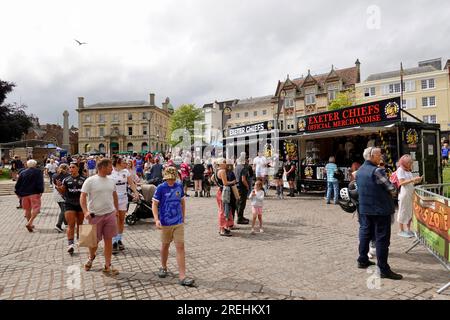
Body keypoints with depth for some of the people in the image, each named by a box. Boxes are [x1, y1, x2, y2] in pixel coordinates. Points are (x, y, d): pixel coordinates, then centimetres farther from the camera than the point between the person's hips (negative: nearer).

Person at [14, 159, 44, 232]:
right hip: (34, 193, -5)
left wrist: (18, 193, 18)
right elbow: (40, 183, -11)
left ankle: (30, 224, 24)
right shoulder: (38, 172, -1)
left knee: (27, 209, 15)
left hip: (24, 194, 5)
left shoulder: (22, 172, 12)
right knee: (36, 208, -5)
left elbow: (18, 184, 12)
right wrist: (40, 191, -11)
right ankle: (29, 223, -20)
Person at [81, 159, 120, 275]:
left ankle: (107, 266, 15)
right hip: (95, 216, -4)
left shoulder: (111, 181, 7)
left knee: (108, 240, 5)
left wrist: (117, 210, 19)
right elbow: (83, 197, -11)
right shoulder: (90, 181, -9)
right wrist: (85, 211, -22)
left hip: (110, 214, 4)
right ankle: (91, 257, 43)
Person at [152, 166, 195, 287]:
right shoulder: (161, 188, -11)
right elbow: (154, 204, -9)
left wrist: (183, 217, 13)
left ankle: (182, 276, 0)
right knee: (165, 245, 17)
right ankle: (163, 267, 41)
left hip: (179, 222, 2)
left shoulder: (179, 186, -1)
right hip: (165, 223, -2)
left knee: (180, 247, -3)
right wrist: (156, 219, -20)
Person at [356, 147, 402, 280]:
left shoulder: (359, 171, 7)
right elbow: (391, 189, -14)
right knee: (382, 238, -1)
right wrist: (393, 189, 7)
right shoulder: (377, 171, -18)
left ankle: (362, 260, 27)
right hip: (381, 209, -8)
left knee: (365, 233, 17)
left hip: (364, 208, 8)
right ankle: (384, 269, 5)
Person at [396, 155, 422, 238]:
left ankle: (408, 230, 21)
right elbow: (402, 182, -16)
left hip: (411, 193, 8)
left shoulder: (408, 170, 15)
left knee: (410, 212, 11)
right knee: (403, 212, 0)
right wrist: (413, 179, -21)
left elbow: (411, 182, 20)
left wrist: (417, 181, 3)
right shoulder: (400, 169, -8)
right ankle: (401, 231, 8)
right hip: (404, 194, -7)